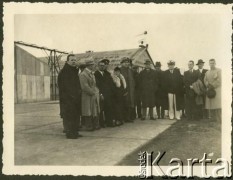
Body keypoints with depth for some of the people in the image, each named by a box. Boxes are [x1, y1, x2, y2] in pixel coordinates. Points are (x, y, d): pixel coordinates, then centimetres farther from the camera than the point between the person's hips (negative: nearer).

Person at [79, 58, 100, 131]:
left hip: (94, 96, 9)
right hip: (88, 97, -9)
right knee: (88, 113, -1)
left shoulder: (92, 73, 15)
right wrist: (93, 93, -14)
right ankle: (88, 126, 9)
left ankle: (95, 125, 24)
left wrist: (97, 92, 7)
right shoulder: (83, 74, -15)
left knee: (95, 111, 14)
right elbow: (85, 87, -20)